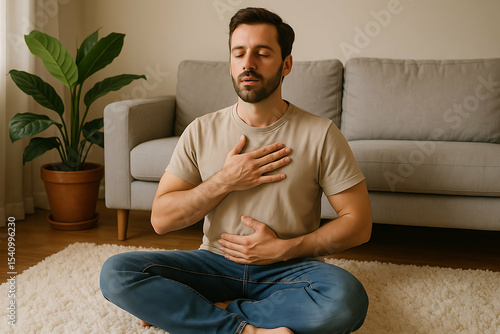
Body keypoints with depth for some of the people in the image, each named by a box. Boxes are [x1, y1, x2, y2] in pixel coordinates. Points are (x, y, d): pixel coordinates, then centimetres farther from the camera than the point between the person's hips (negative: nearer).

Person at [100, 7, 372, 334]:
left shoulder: (320, 134, -5)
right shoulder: (201, 132, 2)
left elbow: (359, 223, -4)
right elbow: (161, 219, -2)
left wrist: (284, 249, -13)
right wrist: (225, 181, -14)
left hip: (288, 269, -1)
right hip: (216, 263, 2)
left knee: (347, 298, -35)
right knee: (116, 272, -21)